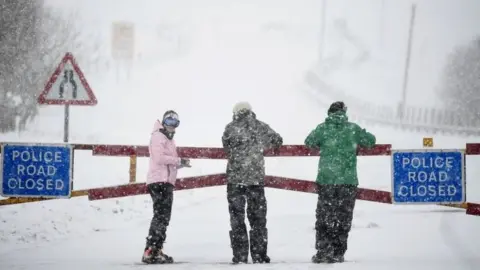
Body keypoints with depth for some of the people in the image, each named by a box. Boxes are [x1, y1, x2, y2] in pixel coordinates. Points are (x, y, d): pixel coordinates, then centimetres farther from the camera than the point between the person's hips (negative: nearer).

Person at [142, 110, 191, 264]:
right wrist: (179, 161, -12)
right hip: (159, 182, -10)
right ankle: (150, 252, -20)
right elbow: (159, 158, -18)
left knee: (164, 217, 13)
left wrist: (182, 164, 5)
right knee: (160, 216, -16)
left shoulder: (169, 140, 25)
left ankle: (156, 251, 17)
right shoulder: (158, 137, -5)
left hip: (167, 182, 10)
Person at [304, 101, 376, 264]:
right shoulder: (353, 128, 1)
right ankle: (338, 253, 6)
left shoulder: (323, 128, -1)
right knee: (343, 218, 8)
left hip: (326, 179, 0)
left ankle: (323, 252, 2)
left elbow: (309, 142, 0)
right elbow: (371, 141, 9)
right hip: (348, 180, 0)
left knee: (324, 218, 8)